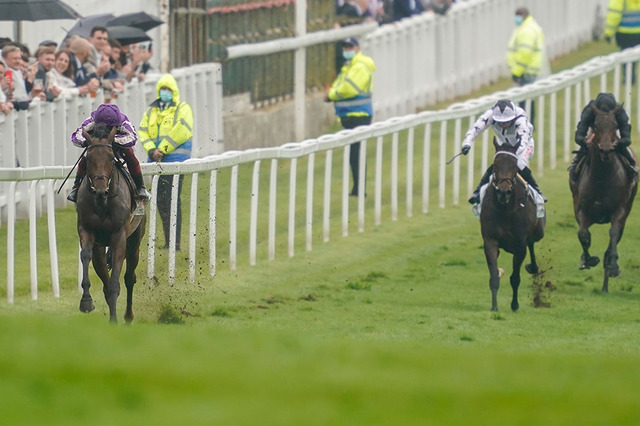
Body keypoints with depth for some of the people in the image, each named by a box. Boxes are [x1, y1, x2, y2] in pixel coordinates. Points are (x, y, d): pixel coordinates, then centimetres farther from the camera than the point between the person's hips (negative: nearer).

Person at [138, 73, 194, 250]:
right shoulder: (152, 110, 18)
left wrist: (163, 149, -17)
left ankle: (175, 243, -11)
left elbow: (182, 131, -13)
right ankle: (168, 241, 14)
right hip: (157, 161, 6)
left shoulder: (182, 109, 1)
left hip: (176, 158, -6)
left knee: (172, 200, -11)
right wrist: (151, 149, -9)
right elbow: (143, 131, 9)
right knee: (161, 201, 7)